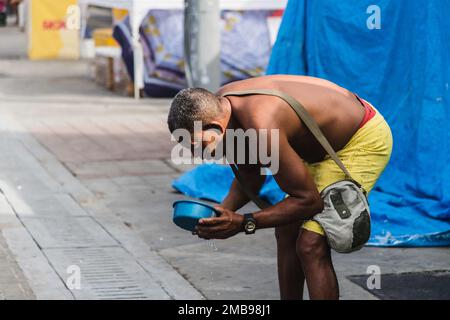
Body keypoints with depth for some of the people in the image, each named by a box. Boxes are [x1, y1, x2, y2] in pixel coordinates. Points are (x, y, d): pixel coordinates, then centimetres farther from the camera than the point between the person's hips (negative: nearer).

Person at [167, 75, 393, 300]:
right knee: (286, 231, 15)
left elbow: (309, 200, -26)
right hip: (324, 144, 9)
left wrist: (243, 223, -27)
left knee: (311, 245, -17)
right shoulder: (218, 107, -10)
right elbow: (251, 176, 6)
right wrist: (223, 210, -12)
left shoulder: (262, 129, -38)